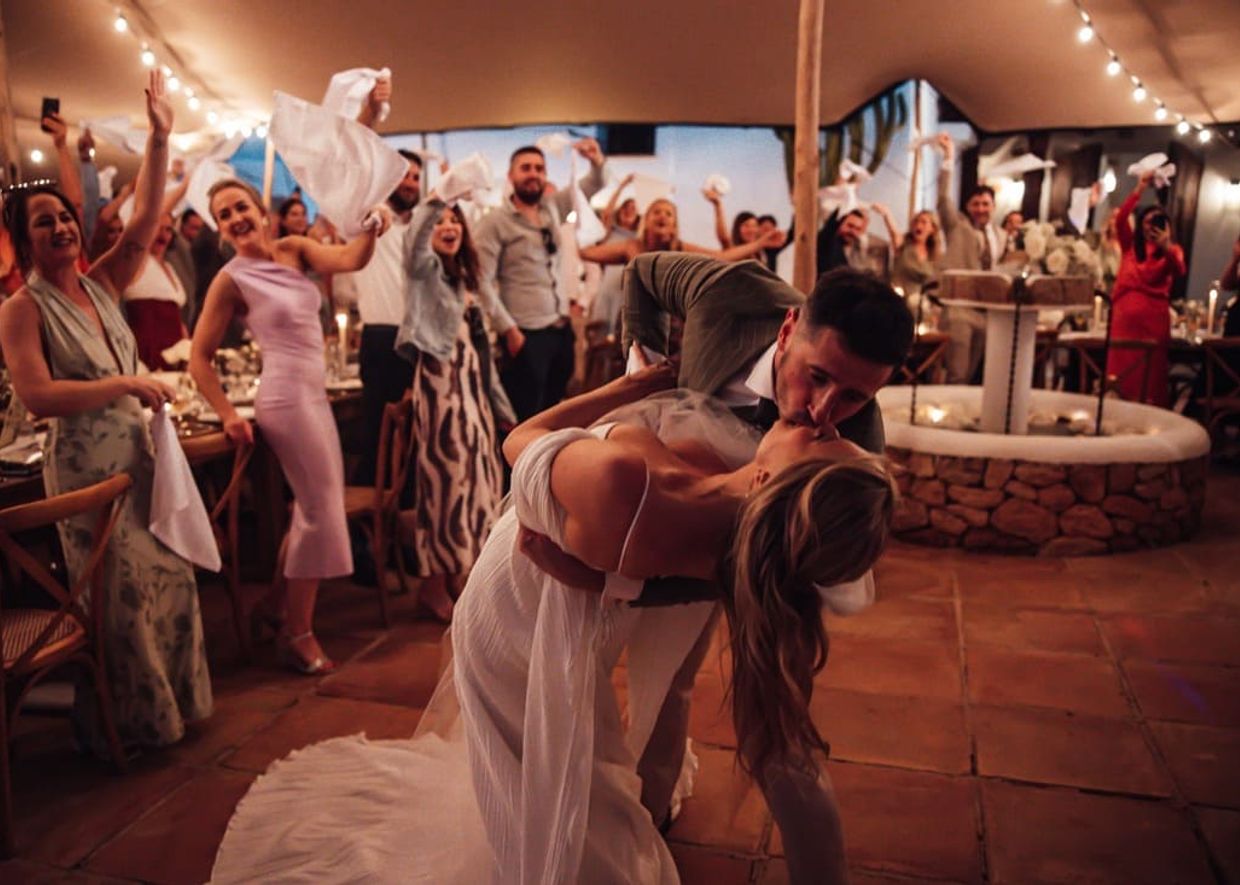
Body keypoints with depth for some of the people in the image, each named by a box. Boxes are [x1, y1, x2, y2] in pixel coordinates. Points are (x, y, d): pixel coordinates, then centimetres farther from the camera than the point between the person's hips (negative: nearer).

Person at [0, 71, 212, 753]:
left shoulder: (101, 286, 7)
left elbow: (144, 218, -1)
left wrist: (159, 139, -8)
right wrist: (126, 385, -20)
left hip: (141, 453, 6)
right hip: (87, 465, -6)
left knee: (168, 576, 13)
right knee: (118, 600, 4)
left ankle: (175, 700, 31)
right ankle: (127, 727, 23)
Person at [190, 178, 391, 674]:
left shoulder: (293, 249, 7)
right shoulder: (231, 279, -8)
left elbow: (351, 260, -10)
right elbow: (199, 360, -6)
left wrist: (372, 230, -28)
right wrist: (229, 416, -9)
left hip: (313, 394, 7)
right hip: (288, 397, -7)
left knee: (318, 505, 16)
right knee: (321, 510, -3)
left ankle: (278, 601, 34)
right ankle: (298, 634, 11)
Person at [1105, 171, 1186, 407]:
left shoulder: (1173, 250, 9)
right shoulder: (1131, 245, 14)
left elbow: (1179, 273, -12)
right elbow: (1120, 220, -3)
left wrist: (1166, 247, -28)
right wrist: (1139, 190, -8)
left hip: (1154, 315, -1)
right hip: (1125, 312, 1)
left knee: (1150, 372, 0)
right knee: (1121, 368, -1)